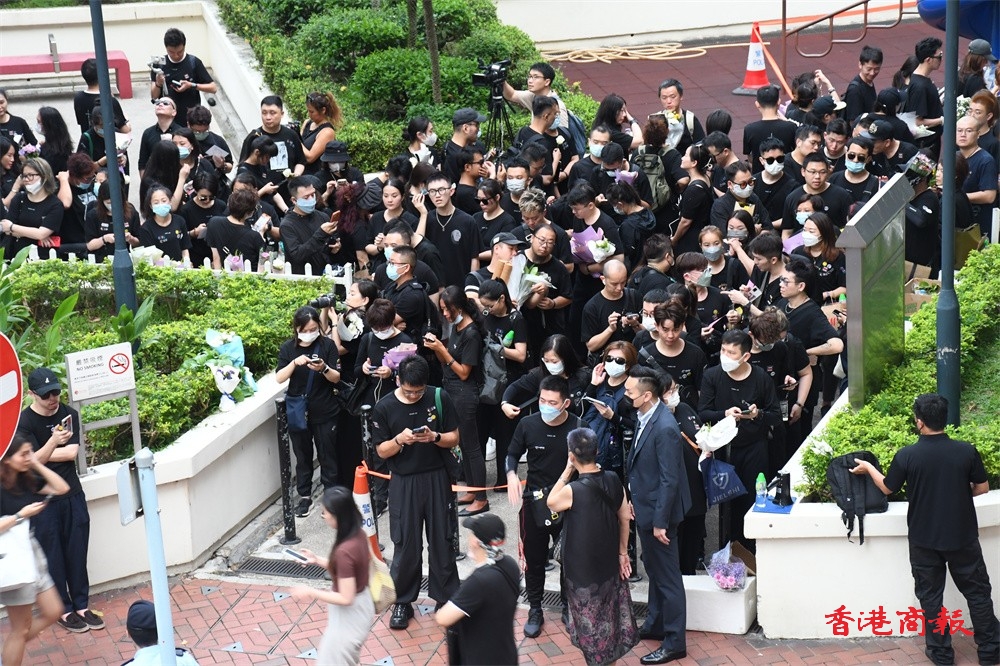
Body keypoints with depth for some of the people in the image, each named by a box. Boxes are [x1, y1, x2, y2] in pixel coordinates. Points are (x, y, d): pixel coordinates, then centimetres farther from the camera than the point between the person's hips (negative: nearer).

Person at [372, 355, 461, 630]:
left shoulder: (439, 398, -6)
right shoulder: (384, 408, -6)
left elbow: (454, 438, 0)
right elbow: (382, 451, -2)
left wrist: (434, 437, -21)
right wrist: (400, 440, -22)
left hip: (437, 480, 0)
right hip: (404, 483, 0)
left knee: (442, 541, 8)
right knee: (406, 545, 5)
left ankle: (446, 597, 22)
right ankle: (402, 602, 20)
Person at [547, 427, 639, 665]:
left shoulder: (572, 490, -26)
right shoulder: (613, 480, -9)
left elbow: (551, 502, -3)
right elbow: (625, 517, 1)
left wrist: (567, 472, -7)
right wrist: (623, 552, 13)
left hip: (583, 567, -6)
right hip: (609, 562, 6)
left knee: (590, 619, 12)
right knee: (610, 612, 22)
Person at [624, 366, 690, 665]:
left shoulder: (664, 428, -27)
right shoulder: (646, 418, 1)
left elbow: (669, 480, -24)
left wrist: (660, 522, -21)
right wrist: (635, 499, 15)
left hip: (658, 512, -10)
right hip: (645, 508, 10)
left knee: (667, 577, 2)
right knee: (654, 570, 23)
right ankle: (656, 625, 39)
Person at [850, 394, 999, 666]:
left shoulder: (906, 456, -16)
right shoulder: (966, 451, -14)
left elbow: (887, 488, 0)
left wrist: (868, 468, 18)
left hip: (924, 539, 0)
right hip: (962, 537, 0)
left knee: (931, 596, 15)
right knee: (977, 592, 15)